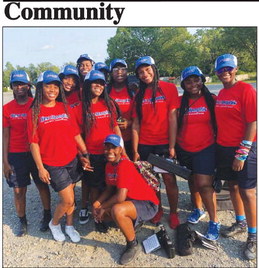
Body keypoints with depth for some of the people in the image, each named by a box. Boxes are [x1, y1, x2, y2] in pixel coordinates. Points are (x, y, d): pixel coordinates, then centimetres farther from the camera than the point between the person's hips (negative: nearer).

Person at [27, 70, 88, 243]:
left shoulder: (65, 108, 4)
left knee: (69, 197, 13)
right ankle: (54, 224, 28)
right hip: (52, 164, -3)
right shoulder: (35, 112, -5)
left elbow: (76, 134, 6)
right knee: (68, 201, -1)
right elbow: (34, 143, -6)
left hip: (72, 160, 4)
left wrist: (86, 154, 5)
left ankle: (69, 225, 37)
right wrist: (40, 167, -9)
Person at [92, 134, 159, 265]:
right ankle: (133, 222, 18)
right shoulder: (109, 165, 1)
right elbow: (110, 189, 8)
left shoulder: (125, 166, -26)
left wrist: (102, 207, -15)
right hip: (130, 200, 9)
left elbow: (120, 197, -29)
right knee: (98, 212, 4)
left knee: (117, 210, -36)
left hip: (148, 204, -9)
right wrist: (97, 203, -8)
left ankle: (133, 245, -8)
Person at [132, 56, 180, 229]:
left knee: (169, 179, 2)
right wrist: (135, 151, 0)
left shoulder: (169, 88, -2)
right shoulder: (139, 94, 8)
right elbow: (136, 124, 4)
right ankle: (158, 209, 31)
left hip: (164, 143, -3)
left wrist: (172, 146, -13)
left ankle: (173, 213, 21)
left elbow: (172, 118, -8)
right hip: (145, 145, 3)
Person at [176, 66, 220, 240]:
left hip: (205, 149, -3)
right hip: (184, 150, 3)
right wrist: (173, 147, 2)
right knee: (192, 181, 18)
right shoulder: (180, 102, 1)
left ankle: (214, 222, 4)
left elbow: (219, 124, 2)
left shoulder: (212, 100, -4)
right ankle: (198, 210, 41)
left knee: (204, 184, -12)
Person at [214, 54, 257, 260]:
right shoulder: (221, 93, 10)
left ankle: (253, 236, 15)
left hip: (244, 148, -6)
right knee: (233, 186, 16)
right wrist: (219, 145, 9)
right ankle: (240, 223, 35)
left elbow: (253, 123, -14)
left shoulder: (246, 90, -11)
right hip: (224, 148, 7)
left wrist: (242, 154, -16)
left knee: (247, 191, 0)